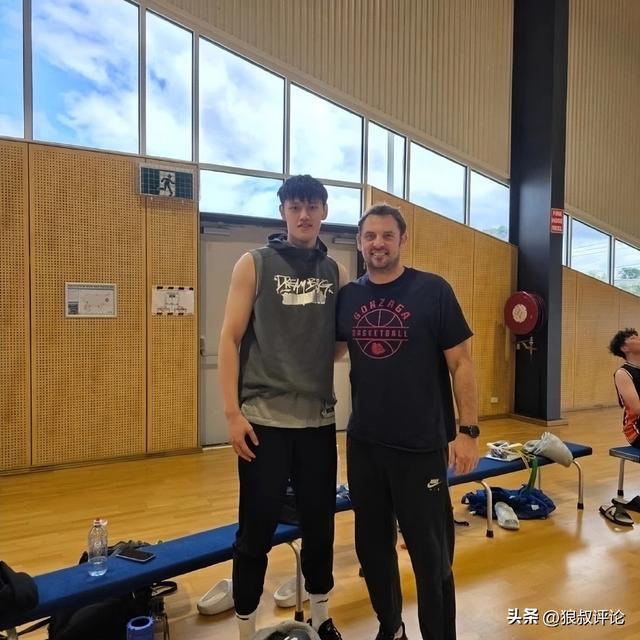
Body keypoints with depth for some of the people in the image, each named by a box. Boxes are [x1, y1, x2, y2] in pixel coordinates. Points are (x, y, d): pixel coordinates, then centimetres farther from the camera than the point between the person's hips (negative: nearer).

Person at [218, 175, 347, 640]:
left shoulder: (336, 272, 7)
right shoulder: (254, 265, -2)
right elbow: (230, 339, -5)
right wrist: (232, 412, -10)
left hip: (319, 419, 3)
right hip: (264, 418, -3)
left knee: (320, 521, 15)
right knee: (257, 528, 6)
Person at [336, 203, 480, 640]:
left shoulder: (433, 290, -7)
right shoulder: (347, 296, 3)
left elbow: (461, 364, -6)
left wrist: (468, 431, -10)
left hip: (422, 446, -4)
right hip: (363, 444, 4)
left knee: (431, 556, 9)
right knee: (373, 546, 19)